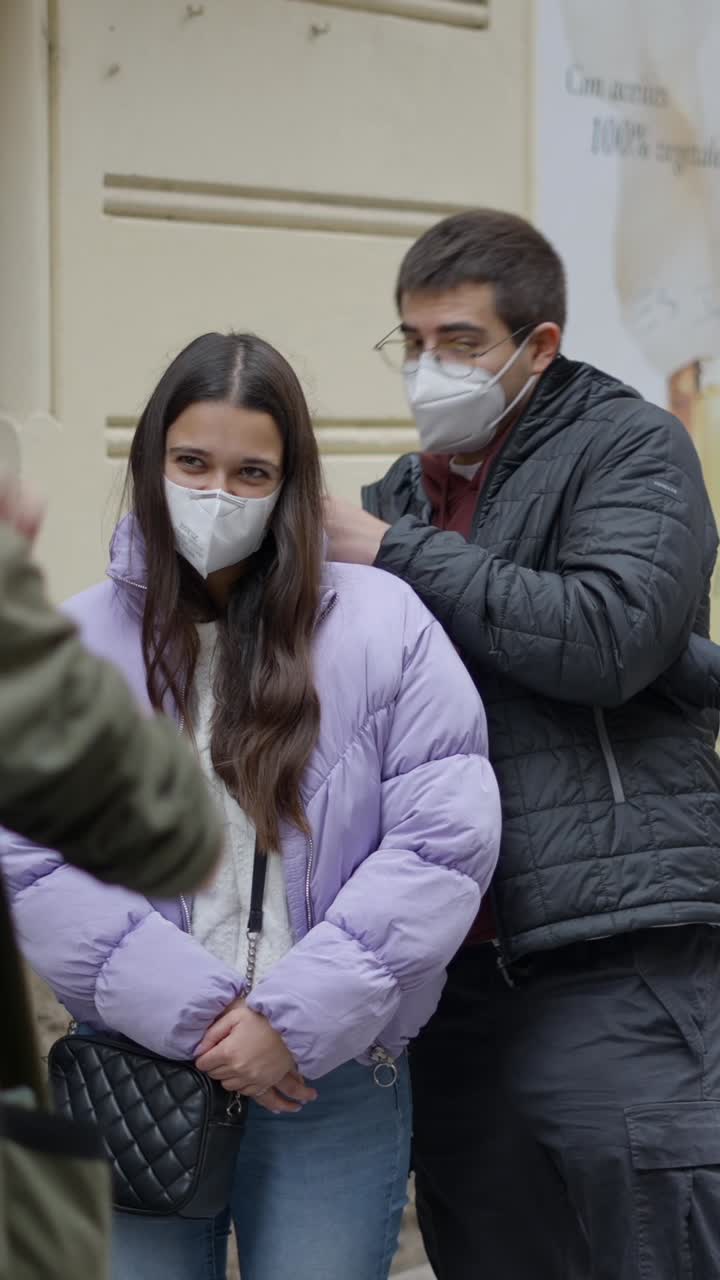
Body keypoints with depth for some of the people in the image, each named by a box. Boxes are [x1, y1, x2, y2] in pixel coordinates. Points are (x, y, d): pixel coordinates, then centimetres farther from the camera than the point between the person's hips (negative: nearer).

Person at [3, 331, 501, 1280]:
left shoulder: (382, 624, -1)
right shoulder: (77, 644, 3)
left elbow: (449, 836, -7)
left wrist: (300, 1017, -12)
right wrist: (195, 1013, -14)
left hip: (335, 1079, -1)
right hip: (139, 1076, 1)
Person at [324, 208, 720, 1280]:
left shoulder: (630, 447, 1)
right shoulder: (401, 495, 20)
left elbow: (609, 636, -17)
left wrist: (393, 551, -10)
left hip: (616, 961, -6)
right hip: (456, 979, 7)